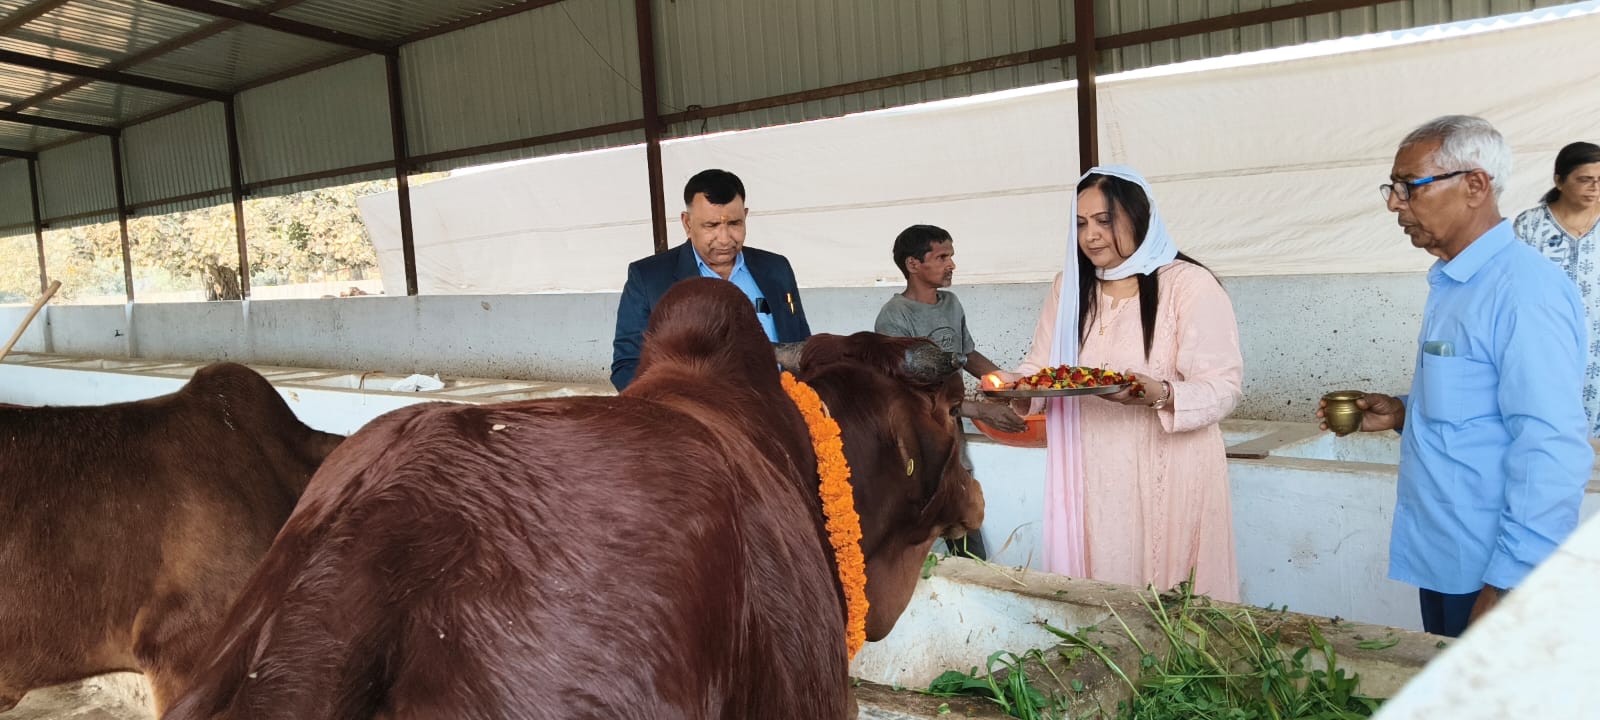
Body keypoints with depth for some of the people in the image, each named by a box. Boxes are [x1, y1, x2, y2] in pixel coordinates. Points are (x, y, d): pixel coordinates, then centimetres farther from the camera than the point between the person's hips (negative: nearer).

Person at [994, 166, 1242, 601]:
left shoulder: (1189, 284, -6)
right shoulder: (1070, 287, 12)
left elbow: (1224, 386, -10)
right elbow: (1040, 366, 14)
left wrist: (1161, 395, -29)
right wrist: (1014, 383, -9)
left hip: (1168, 477, -4)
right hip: (1090, 477, 5)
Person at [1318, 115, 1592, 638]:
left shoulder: (1525, 291, -19)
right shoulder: (1453, 284, 11)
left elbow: (1553, 455, -23)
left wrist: (1508, 585, -22)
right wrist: (1403, 414, 4)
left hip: (1493, 577, -9)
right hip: (1442, 563, 9)